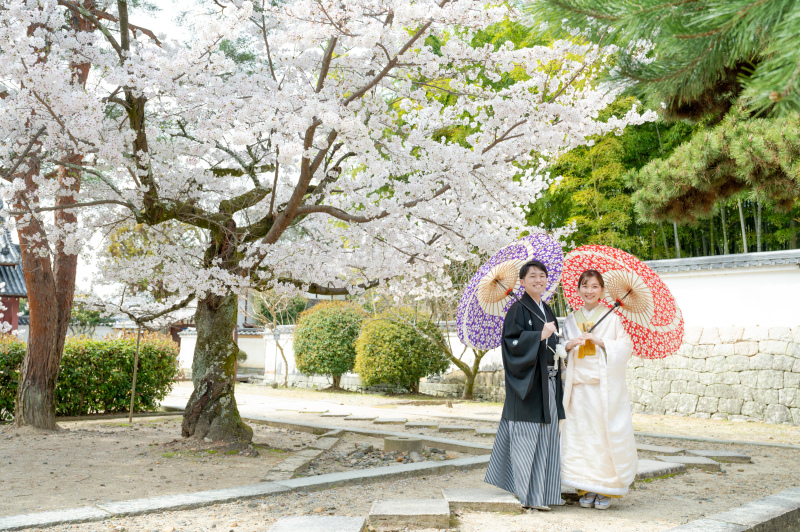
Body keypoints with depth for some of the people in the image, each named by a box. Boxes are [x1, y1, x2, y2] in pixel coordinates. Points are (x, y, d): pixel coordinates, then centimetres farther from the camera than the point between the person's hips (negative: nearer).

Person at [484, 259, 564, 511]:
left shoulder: (547, 310, 17)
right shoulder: (518, 309, -7)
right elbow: (511, 341, -17)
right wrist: (540, 335, -23)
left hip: (547, 381, 8)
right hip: (527, 381, -8)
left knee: (546, 433, 11)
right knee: (527, 434, -7)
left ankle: (544, 490, 20)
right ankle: (528, 495, -2)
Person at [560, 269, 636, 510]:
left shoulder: (612, 318, 3)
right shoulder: (571, 320, 14)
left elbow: (625, 348, -3)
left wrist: (601, 342, -15)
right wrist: (568, 345, -7)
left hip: (605, 385, -3)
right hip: (579, 384, 3)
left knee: (605, 434, -6)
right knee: (580, 434, 0)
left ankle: (606, 489, 4)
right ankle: (587, 489, 8)